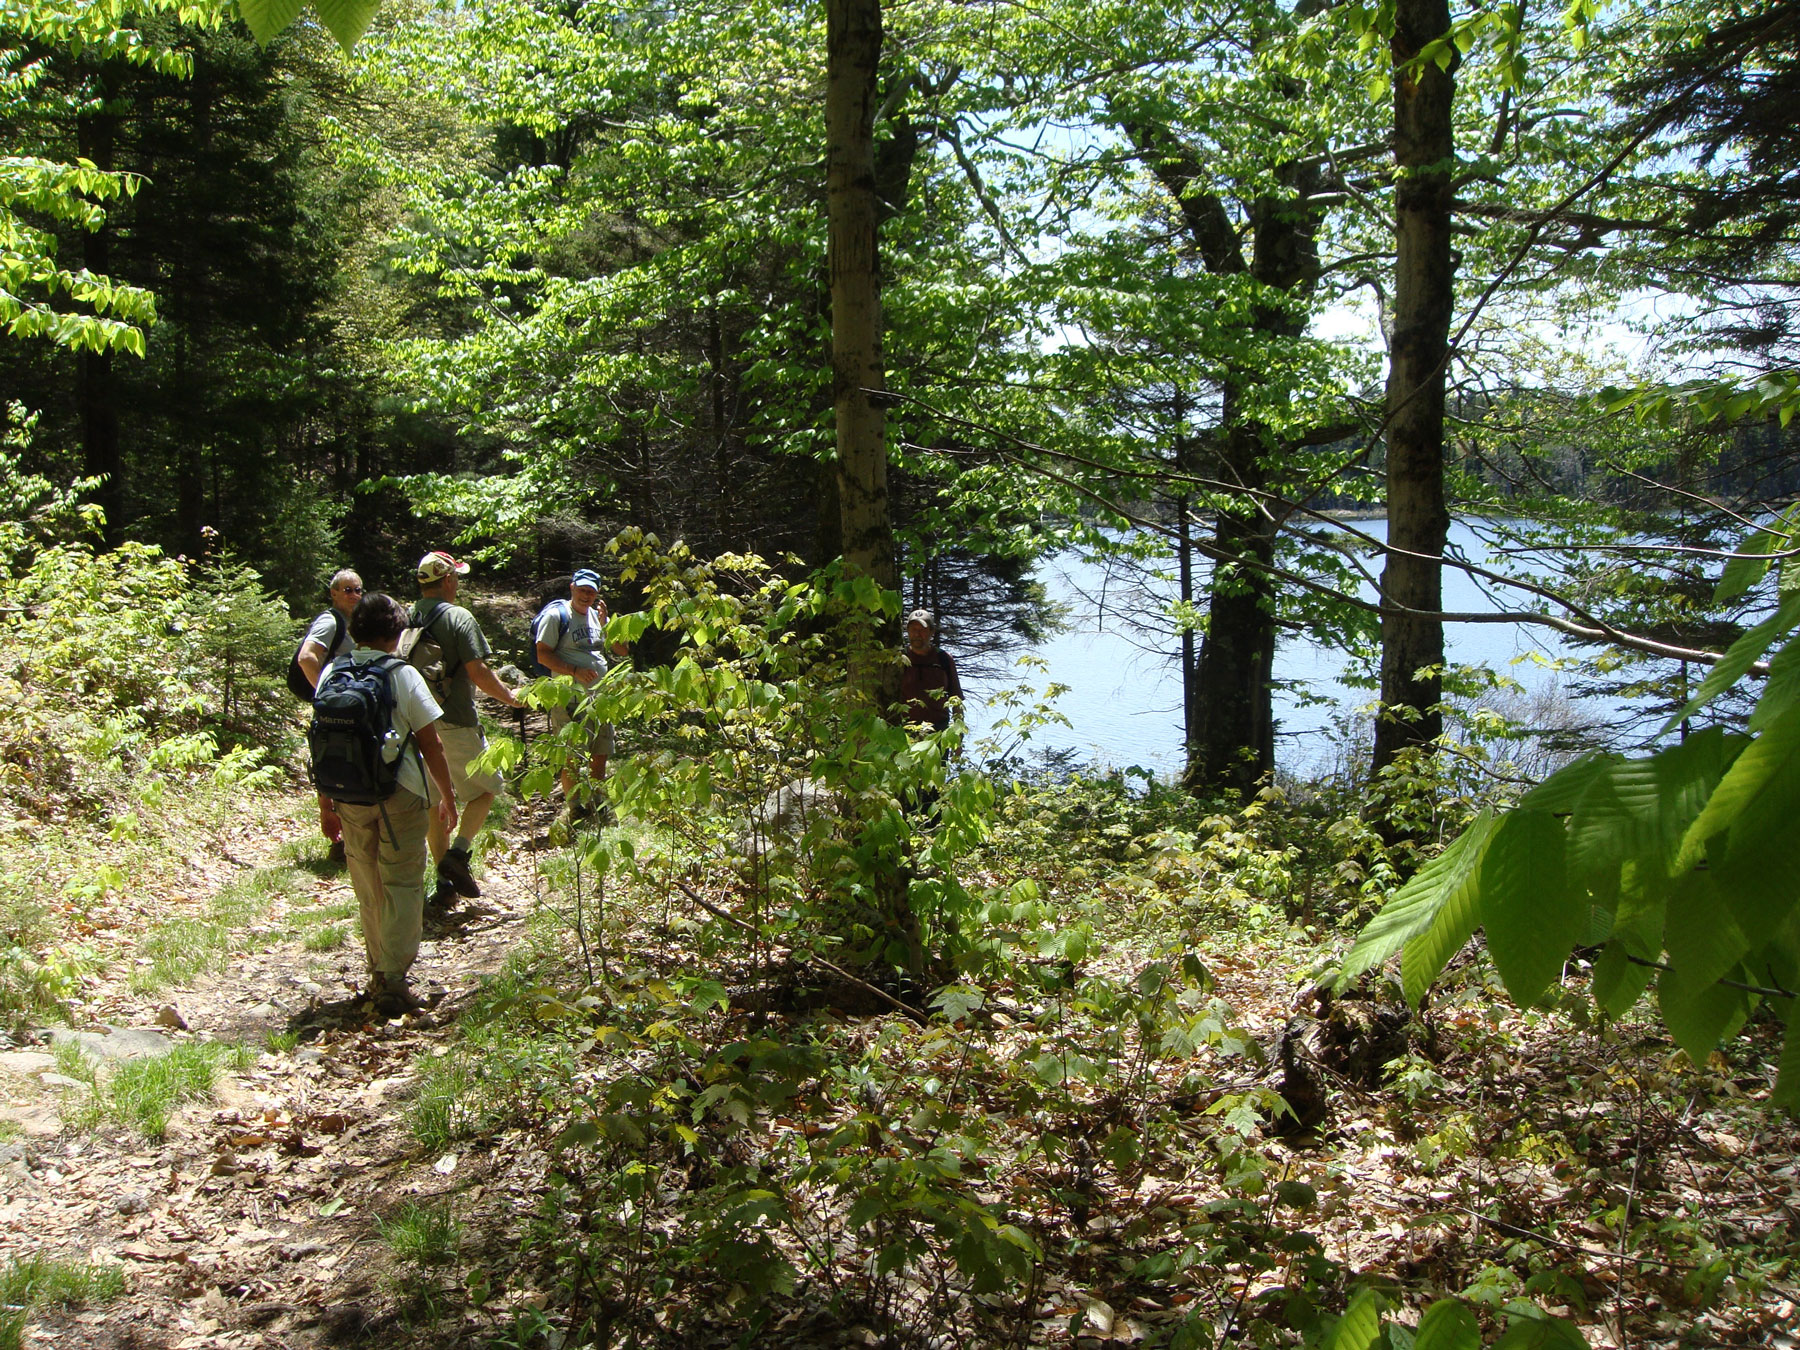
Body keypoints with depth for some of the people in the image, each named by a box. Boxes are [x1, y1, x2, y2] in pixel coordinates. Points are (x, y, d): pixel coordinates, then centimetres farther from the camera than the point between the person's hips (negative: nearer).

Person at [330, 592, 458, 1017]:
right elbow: (430, 743, -9)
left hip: (349, 796, 5)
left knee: (368, 887, 17)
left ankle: (379, 972, 28)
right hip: (400, 795, -4)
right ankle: (392, 981, 0)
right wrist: (446, 797, 2)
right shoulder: (403, 676, -10)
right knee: (401, 886, 3)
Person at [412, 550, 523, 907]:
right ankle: (458, 853, -6)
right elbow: (478, 672, -16)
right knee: (485, 788, 11)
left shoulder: (406, 620, 6)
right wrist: (509, 696, -1)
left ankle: (445, 882, 16)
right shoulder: (459, 617, -11)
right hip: (454, 724, -6)